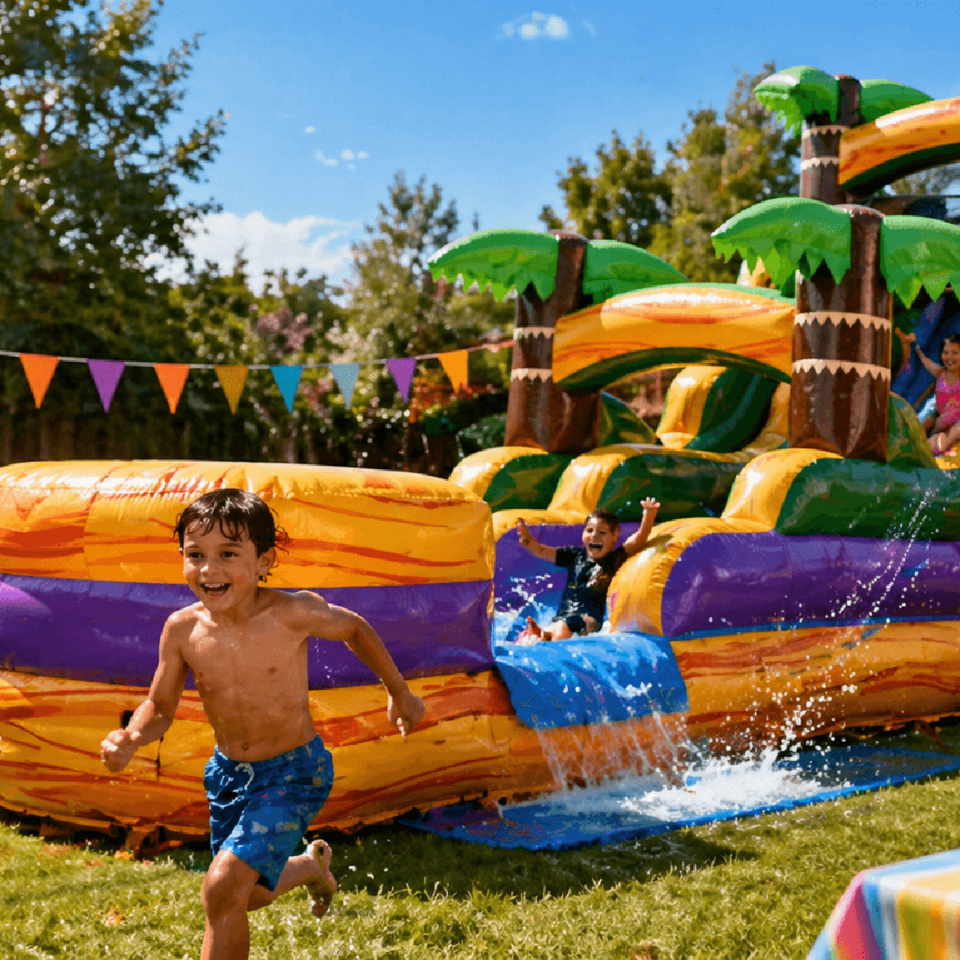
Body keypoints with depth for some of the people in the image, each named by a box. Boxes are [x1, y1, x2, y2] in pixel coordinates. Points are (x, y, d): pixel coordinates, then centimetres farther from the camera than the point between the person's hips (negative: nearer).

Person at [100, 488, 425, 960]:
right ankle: (311, 865, 55)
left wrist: (399, 692, 9)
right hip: (228, 773, 5)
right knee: (249, 895, 22)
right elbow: (160, 706, 0)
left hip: (294, 771, -5)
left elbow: (355, 628, -2)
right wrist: (129, 738, -22)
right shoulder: (183, 629, -14)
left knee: (224, 886, -20)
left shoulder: (293, 613, -23)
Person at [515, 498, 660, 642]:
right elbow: (541, 551, 18)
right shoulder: (575, 556, 16)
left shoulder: (615, 559, 5)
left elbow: (638, 540, -7)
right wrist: (527, 539, -1)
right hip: (562, 617, 5)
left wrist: (649, 515, -22)